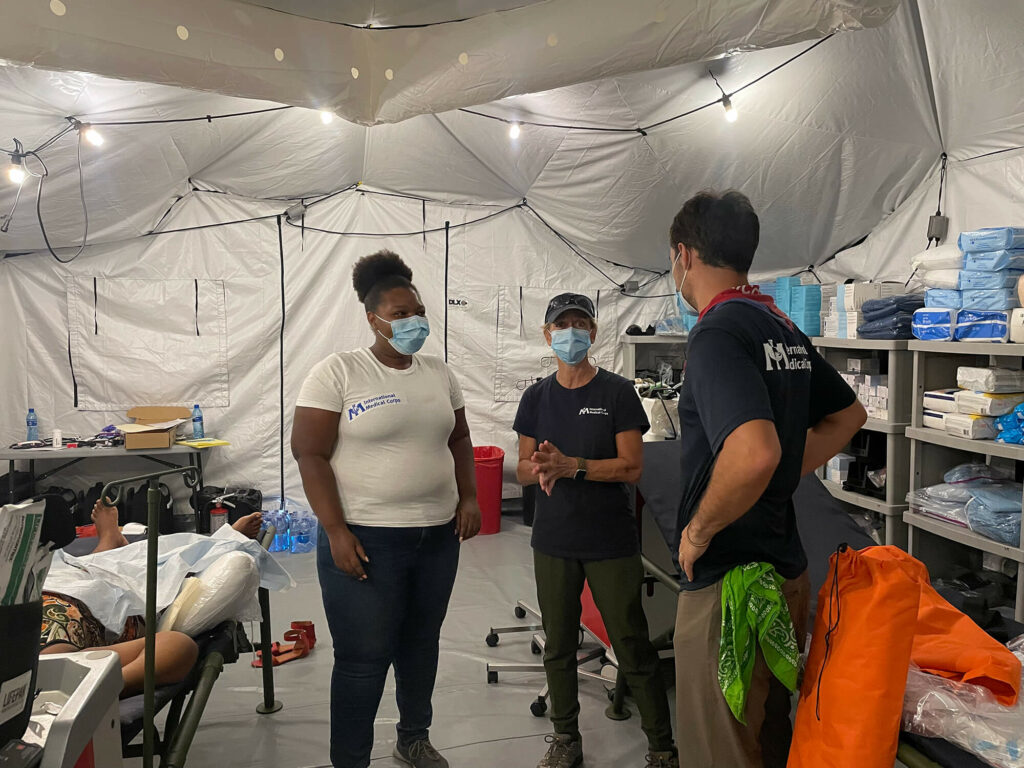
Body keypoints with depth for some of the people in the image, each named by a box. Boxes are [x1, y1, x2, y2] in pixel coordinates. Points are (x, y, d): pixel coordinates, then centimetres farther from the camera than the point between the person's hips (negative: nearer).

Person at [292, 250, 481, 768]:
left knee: (421, 644, 20)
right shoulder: (337, 372, -10)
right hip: (366, 540, -5)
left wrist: (468, 497, 5)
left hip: (438, 535, 6)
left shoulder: (438, 372, 7)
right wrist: (336, 531, -17)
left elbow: (459, 439, 17)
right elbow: (309, 454, -12)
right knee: (364, 660, 4)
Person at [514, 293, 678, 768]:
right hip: (553, 541, 4)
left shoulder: (617, 393, -5)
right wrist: (540, 470, -16)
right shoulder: (537, 398, 6)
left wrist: (571, 465, -21)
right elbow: (523, 469, 7)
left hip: (612, 543, -3)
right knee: (558, 647, 14)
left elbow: (631, 467, -10)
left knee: (634, 649, 3)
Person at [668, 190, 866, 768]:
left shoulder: (718, 332, -20)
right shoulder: (785, 329, 8)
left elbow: (753, 453, -34)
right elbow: (849, 415, 22)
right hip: (786, 569, 9)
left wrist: (698, 532, -19)